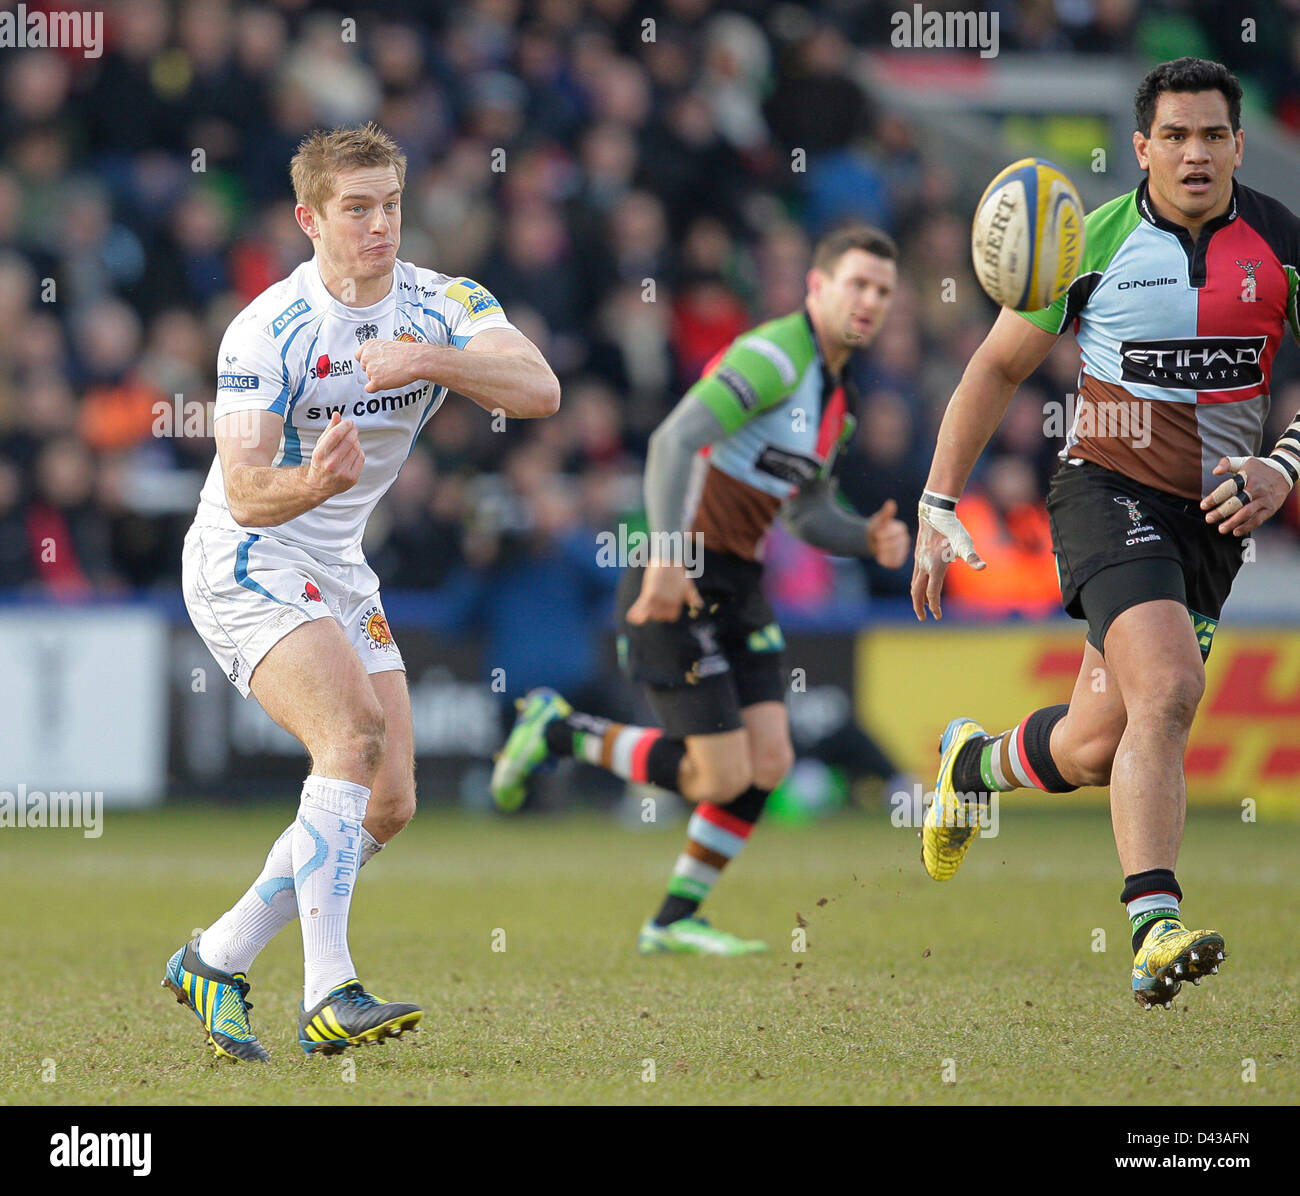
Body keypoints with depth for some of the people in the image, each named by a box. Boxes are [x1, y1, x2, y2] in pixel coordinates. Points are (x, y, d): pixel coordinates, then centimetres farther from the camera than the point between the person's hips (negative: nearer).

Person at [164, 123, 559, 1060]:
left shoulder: (441, 306, -5)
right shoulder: (266, 332, -18)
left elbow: (539, 390, -23)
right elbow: (245, 493, -25)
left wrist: (428, 360, -38)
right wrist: (312, 484, -47)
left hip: (340, 574, 7)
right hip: (244, 562, -7)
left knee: (389, 805, 2)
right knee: (356, 733, -27)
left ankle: (217, 961, 15)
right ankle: (331, 995, -31)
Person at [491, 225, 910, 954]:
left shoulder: (836, 398, 15)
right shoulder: (774, 355, -16)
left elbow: (810, 514, 23)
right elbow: (674, 441, -25)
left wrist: (871, 539, 2)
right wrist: (668, 555, -32)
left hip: (737, 590, 9)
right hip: (678, 588, -9)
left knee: (770, 763, -1)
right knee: (723, 775, -10)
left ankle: (676, 921, 12)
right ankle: (559, 731, 9)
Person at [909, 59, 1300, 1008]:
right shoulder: (1095, 242, -5)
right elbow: (999, 367, 5)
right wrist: (938, 510, 1)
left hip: (1215, 515, 3)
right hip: (1109, 491, -3)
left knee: (1097, 747, 4)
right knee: (1166, 690, -28)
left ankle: (974, 763, 38)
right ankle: (1156, 930, -31)